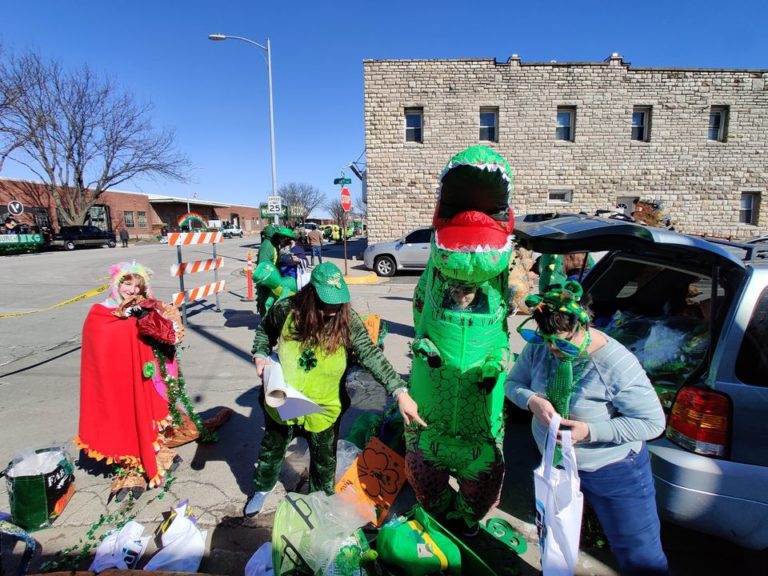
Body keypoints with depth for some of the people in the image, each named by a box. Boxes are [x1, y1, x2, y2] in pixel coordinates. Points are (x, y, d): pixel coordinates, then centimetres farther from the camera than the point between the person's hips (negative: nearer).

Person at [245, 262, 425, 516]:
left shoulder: (348, 321, -21)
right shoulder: (286, 309, -18)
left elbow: (372, 357, -28)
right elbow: (264, 331, 3)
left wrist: (400, 392, -38)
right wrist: (260, 355, -15)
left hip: (324, 409, -1)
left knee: (324, 460, 22)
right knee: (272, 449, 27)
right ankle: (261, 489, 58)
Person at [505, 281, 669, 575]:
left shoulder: (616, 364, -30)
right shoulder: (539, 345, -16)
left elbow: (653, 422, -22)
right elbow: (513, 382, -3)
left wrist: (590, 431, -30)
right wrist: (532, 400, -25)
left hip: (613, 472, -4)